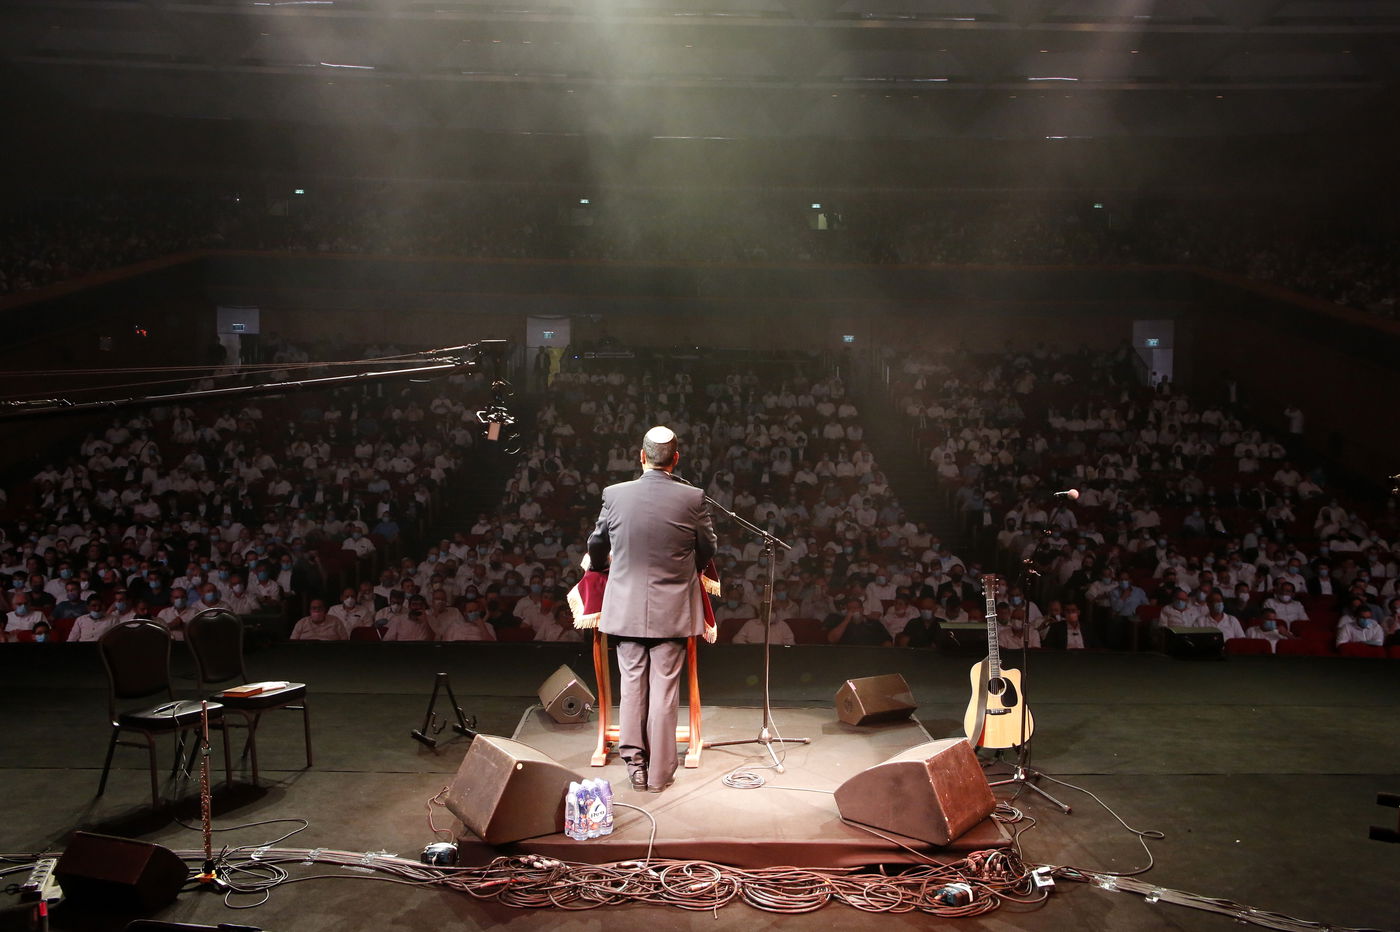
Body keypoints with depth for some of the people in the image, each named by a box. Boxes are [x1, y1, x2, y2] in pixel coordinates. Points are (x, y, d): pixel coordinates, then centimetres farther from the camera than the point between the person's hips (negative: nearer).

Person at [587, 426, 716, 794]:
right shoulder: (692, 498, -9)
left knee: (632, 682, 13)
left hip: (626, 608, 1)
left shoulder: (615, 494, -6)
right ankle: (659, 773, 14)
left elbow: (597, 544, 9)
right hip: (672, 608, -1)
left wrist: (600, 566, 32)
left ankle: (634, 761, 15)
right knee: (664, 687, 6)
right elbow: (707, 549, 3)